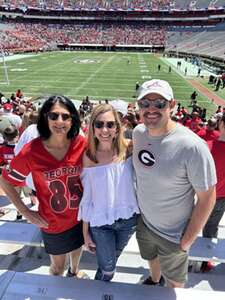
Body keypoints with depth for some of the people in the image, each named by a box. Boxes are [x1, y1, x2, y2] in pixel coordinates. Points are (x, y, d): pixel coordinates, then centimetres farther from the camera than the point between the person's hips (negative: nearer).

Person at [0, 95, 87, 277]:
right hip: (52, 223, -2)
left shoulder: (81, 144, -18)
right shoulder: (31, 151, -23)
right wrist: (25, 212, -9)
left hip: (80, 216, 2)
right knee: (58, 266, 21)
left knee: (77, 250, 29)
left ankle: (74, 272, 64)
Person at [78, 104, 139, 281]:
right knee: (107, 269, 10)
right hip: (100, 223, -2)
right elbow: (86, 197, -8)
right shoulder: (87, 157, -15)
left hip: (128, 219, 2)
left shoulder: (128, 149, -13)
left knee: (112, 259, 26)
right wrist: (85, 232, -3)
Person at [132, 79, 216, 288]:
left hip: (172, 235, -5)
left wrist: (187, 241, -14)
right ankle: (154, 280, 66)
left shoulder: (193, 147, -31)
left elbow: (207, 198, -21)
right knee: (150, 257, 34)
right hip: (143, 222, 6)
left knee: (174, 281, 23)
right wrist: (135, 204, 8)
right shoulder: (138, 132, -11)